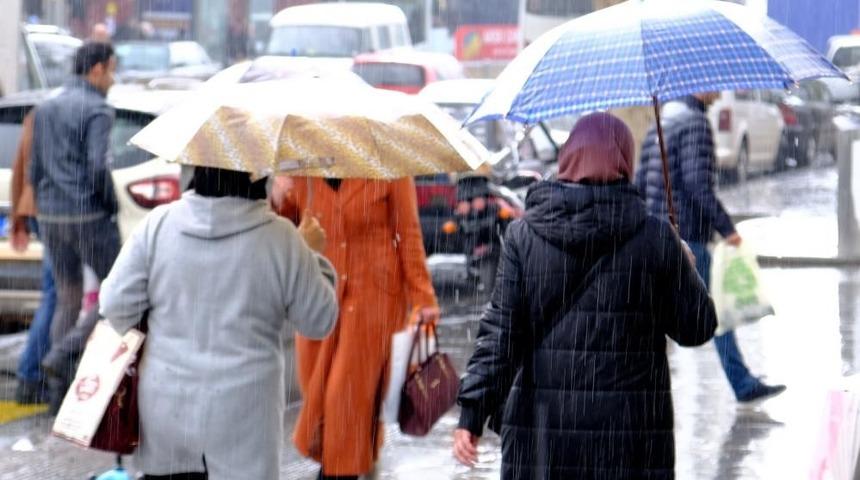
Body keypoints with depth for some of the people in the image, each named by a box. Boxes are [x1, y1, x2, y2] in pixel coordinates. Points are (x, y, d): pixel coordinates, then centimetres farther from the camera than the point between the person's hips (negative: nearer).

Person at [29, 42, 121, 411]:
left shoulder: (45, 110, 13)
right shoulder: (97, 110, -10)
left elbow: (34, 170, 15)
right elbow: (98, 167, -20)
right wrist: (113, 207, -7)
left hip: (51, 216, 7)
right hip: (89, 215, -7)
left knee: (68, 300, 13)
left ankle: (60, 393, 8)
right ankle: (63, 354, -11)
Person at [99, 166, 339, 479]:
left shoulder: (158, 224, -5)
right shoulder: (281, 239, -10)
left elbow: (115, 304, -3)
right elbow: (320, 322, -1)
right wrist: (312, 256, 13)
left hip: (166, 409, 3)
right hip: (242, 416, -3)